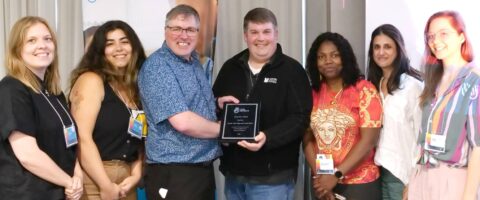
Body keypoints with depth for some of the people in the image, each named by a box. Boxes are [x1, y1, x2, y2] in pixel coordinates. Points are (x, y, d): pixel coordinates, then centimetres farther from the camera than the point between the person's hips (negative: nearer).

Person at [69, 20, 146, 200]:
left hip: (126, 182, 7)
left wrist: (136, 175, -1)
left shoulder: (135, 86, 11)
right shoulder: (91, 80, -9)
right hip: (94, 181, -7)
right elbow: (82, 138, -18)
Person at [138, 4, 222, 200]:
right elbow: (183, 122, -24)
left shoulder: (194, 61, 12)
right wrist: (220, 129, -8)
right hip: (173, 173, -9)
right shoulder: (157, 66, -16)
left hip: (203, 168, 9)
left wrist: (215, 103, 7)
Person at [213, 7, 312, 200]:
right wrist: (219, 105, -7)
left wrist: (267, 138, -27)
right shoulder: (230, 67, 11)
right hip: (233, 172, 5)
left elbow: (300, 118, -12)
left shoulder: (292, 70, -5)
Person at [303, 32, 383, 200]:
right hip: (322, 184, 3)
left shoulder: (364, 90, -7)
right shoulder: (313, 94, 4)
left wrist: (336, 175, -15)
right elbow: (307, 138, 2)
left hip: (359, 184, -3)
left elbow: (368, 140, -12)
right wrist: (318, 175, -10)